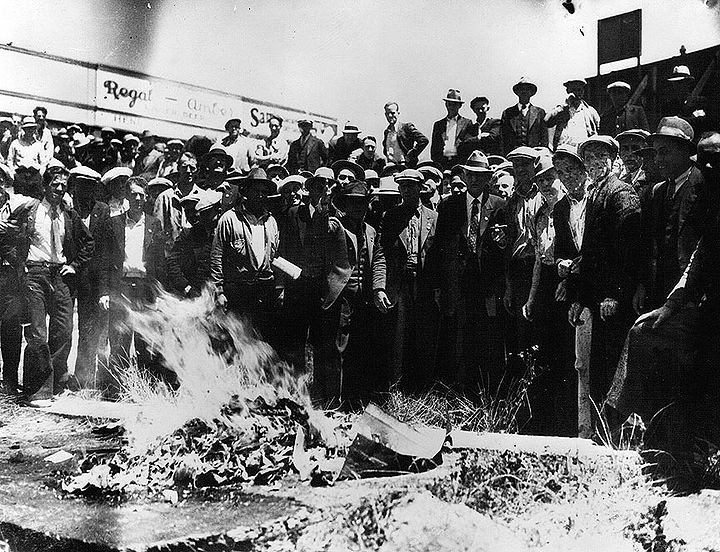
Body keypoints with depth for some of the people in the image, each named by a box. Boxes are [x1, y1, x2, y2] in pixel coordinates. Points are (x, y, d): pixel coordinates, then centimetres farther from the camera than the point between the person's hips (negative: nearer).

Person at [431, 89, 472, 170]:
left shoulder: (467, 123, 10)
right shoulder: (438, 124, 17)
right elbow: (434, 148, 14)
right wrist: (434, 163, 4)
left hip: (460, 162, -2)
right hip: (441, 163, 2)